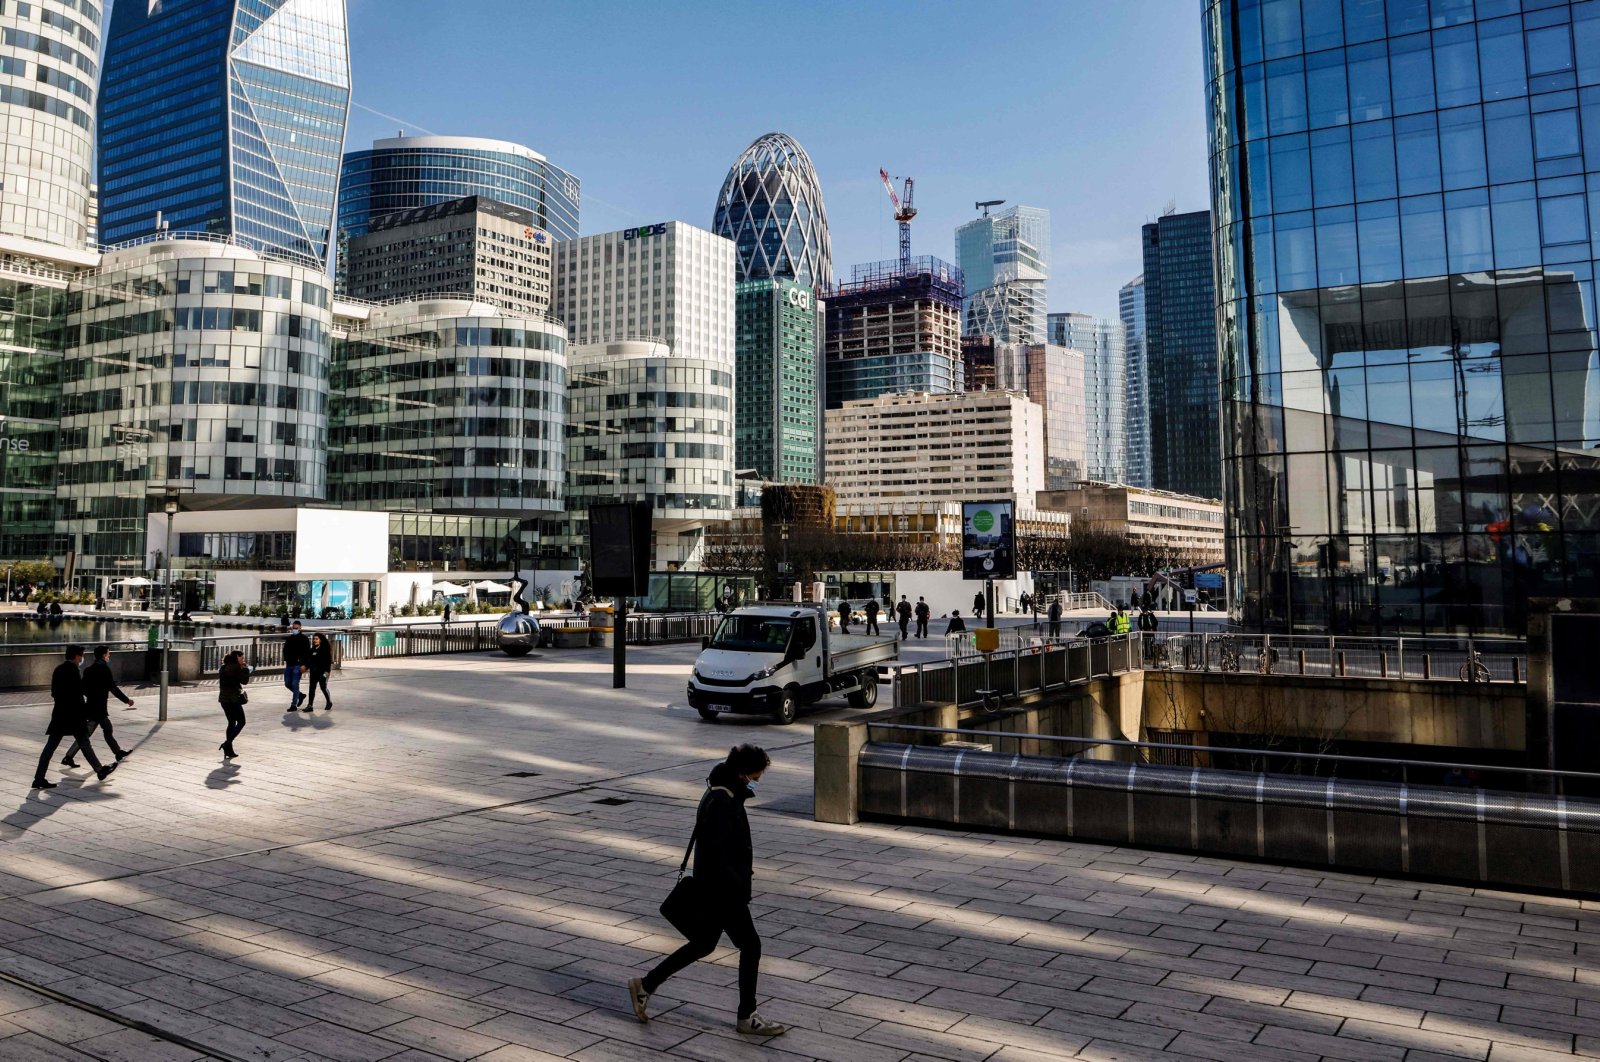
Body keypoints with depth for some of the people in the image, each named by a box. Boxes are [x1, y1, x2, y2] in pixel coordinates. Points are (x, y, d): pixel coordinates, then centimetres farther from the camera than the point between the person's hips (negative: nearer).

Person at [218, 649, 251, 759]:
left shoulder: (224, 667, 14)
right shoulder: (235, 667, -13)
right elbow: (244, 680, -12)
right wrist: (246, 669, 1)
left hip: (224, 698, 9)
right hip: (233, 699, -9)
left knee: (231, 723, 15)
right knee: (241, 722, 1)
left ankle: (229, 750, 14)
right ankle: (227, 743, -11)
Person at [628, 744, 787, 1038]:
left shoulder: (726, 796, 8)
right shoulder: (721, 803, -24)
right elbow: (716, 855, -28)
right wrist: (738, 888, -23)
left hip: (718, 889, 10)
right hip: (722, 892, -10)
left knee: (703, 944, 20)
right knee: (751, 947, 1)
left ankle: (645, 985, 28)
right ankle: (747, 1017, 13)